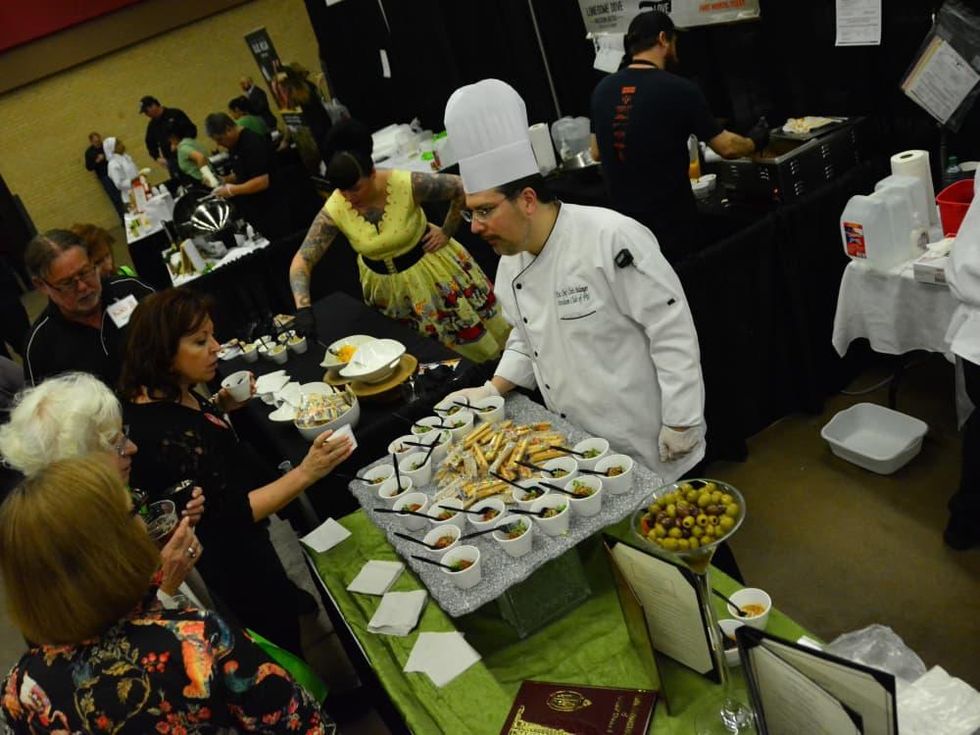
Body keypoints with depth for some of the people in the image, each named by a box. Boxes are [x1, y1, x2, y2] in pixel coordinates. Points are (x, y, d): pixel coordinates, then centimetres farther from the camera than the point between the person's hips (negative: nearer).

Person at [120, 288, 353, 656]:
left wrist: (218, 408, -4)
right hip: (229, 562, -9)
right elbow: (231, 513, -35)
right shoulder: (165, 435, -38)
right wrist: (304, 474, -43)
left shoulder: (164, 394, -9)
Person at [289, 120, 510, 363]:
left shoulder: (407, 184, -29)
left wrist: (447, 232, -12)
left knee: (477, 341, 13)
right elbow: (302, 260, -20)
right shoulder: (333, 211, -22)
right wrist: (303, 308, -33)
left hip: (428, 266, -2)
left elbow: (461, 189, -17)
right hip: (385, 285, 2)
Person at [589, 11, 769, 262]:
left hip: (624, 220, 5)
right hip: (671, 221, -5)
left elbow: (597, 153, 12)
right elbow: (726, 147, -5)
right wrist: (755, 142, 15)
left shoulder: (602, 89, 0)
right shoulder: (679, 89, -13)